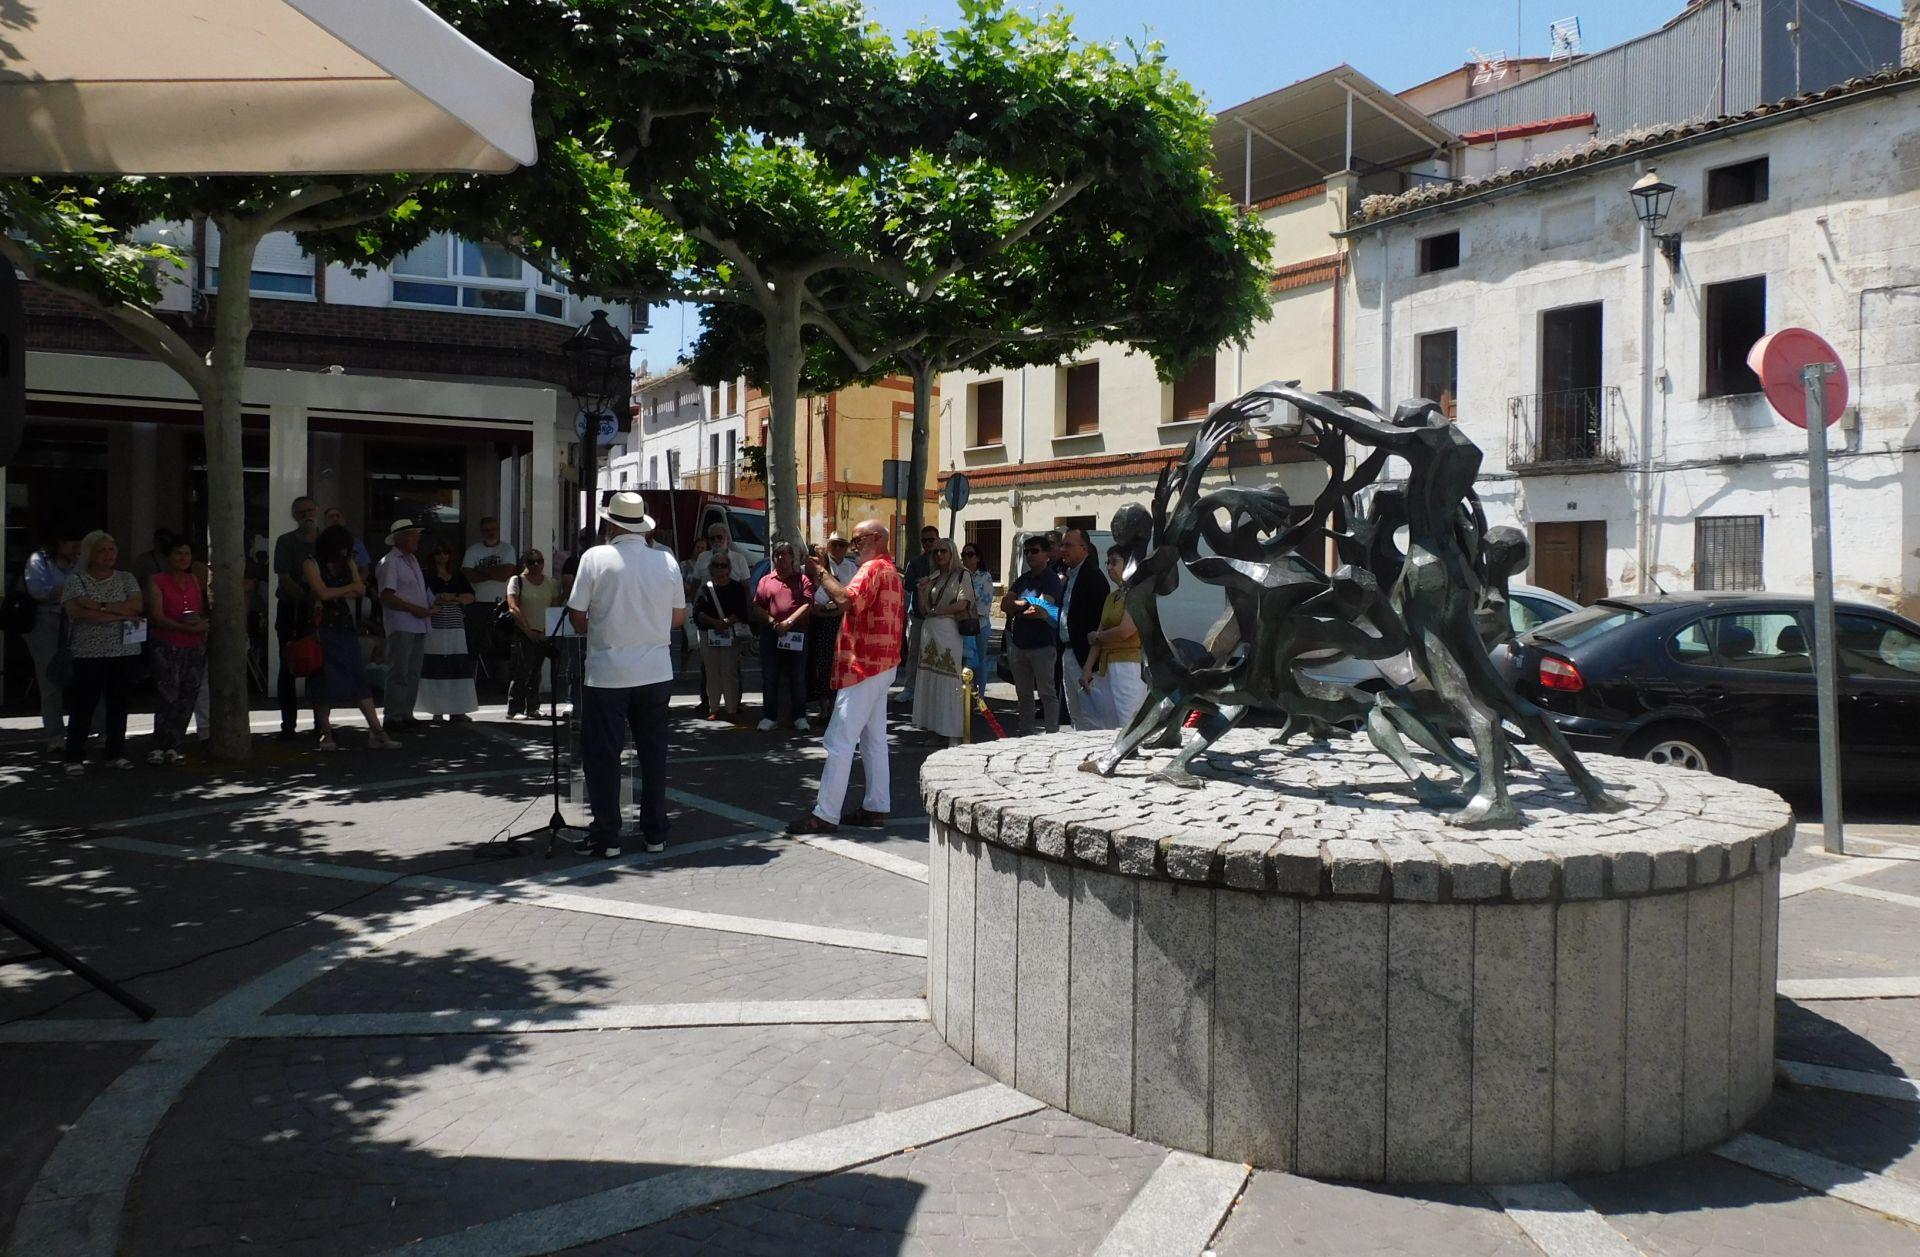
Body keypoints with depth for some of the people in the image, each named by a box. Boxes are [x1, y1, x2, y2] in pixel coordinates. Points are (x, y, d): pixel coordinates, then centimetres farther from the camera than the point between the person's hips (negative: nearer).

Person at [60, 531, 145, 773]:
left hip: (125, 652, 3)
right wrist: (121, 614, -13)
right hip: (88, 653, -3)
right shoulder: (75, 581, 2)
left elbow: (137, 606, -5)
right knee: (83, 705, -3)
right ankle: (74, 758, 4)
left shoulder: (126, 578, 10)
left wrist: (101, 606, -15)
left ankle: (115, 753, 16)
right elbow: (77, 612, -13)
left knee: (118, 703, 7)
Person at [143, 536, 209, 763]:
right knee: (169, 695, -13)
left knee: (188, 696, 0)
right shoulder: (157, 581, 3)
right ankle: (159, 747, -6)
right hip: (166, 646, -4)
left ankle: (172, 746, 8)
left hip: (195, 647, 4)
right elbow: (157, 617, -6)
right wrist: (186, 627, -17)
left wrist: (201, 623, -2)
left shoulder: (197, 580, 16)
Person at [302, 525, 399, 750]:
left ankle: (376, 731, -7)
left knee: (360, 679, -2)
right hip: (324, 629, -4)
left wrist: (337, 592, -7)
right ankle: (326, 733, 5)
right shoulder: (312, 565, 1)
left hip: (347, 630, 4)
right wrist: (349, 588, 2)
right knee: (326, 681, -3)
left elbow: (361, 590, 8)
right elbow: (322, 593, -11)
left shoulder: (349, 564, 17)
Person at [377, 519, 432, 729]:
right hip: (401, 626, -9)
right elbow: (386, 597, -16)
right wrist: (414, 609, -18)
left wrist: (430, 607, 12)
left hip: (419, 624, 9)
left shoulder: (413, 559, 19)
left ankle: (406, 714, 20)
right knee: (399, 673, -8)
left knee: (413, 673, 12)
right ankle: (393, 718, -5)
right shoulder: (389, 562, -8)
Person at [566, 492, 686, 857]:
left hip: (607, 672, -3)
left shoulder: (596, 557, -9)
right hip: (656, 672, 3)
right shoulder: (667, 561, 0)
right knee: (653, 752, 13)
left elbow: (577, 616, -6)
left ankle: (606, 835, 10)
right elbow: (679, 617, 8)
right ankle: (655, 833, 18)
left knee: (603, 754, 7)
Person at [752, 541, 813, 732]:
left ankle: (800, 717, 10)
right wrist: (773, 623, -9)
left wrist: (789, 622, -14)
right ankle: (770, 717, 11)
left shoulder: (802, 580, 7)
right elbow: (757, 608, 6)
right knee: (769, 678, 3)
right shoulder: (765, 581, 13)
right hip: (770, 634, 2)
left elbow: (808, 605, -4)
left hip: (796, 635, -2)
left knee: (798, 678, 3)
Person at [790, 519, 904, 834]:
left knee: (840, 741, -9)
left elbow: (847, 600, -30)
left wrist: (821, 573, -19)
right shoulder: (890, 570, 20)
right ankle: (877, 806, 17)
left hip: (863, 665, -11)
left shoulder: (873, 569, -14)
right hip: (882, 664, 11)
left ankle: (825, 814, -9)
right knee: (874, 738, 13)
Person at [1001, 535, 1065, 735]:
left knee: (1047, 693, -3)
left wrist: (1016, 607, -5)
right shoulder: (1023, 579, 15)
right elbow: (1005, 604, 8)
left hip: (1042, 645, -7)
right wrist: (1024, 605, -8)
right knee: (1023, 694, 13)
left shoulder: (1052, 580, -7)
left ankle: (1052, 735, 0)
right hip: (1019, 643, 7)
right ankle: (1025, 734, 21)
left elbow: (1043, 610, -18)